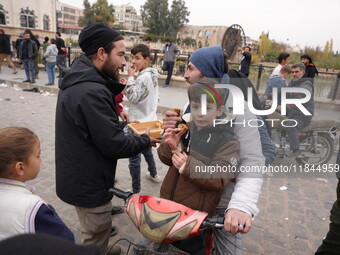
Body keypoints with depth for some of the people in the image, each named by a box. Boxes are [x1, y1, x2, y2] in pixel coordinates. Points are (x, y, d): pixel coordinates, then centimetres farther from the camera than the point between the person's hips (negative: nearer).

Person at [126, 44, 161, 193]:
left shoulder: (144, 77, -21)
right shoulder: (152, 75, 9)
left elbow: (133, 97, -24)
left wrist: (130, 77, -18)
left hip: (139, 123, -10)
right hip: (149, 120, 10)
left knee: (134, 158, -2)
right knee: (146, 149, 29)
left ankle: (136, 191, 7)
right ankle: (153, 174, 48)